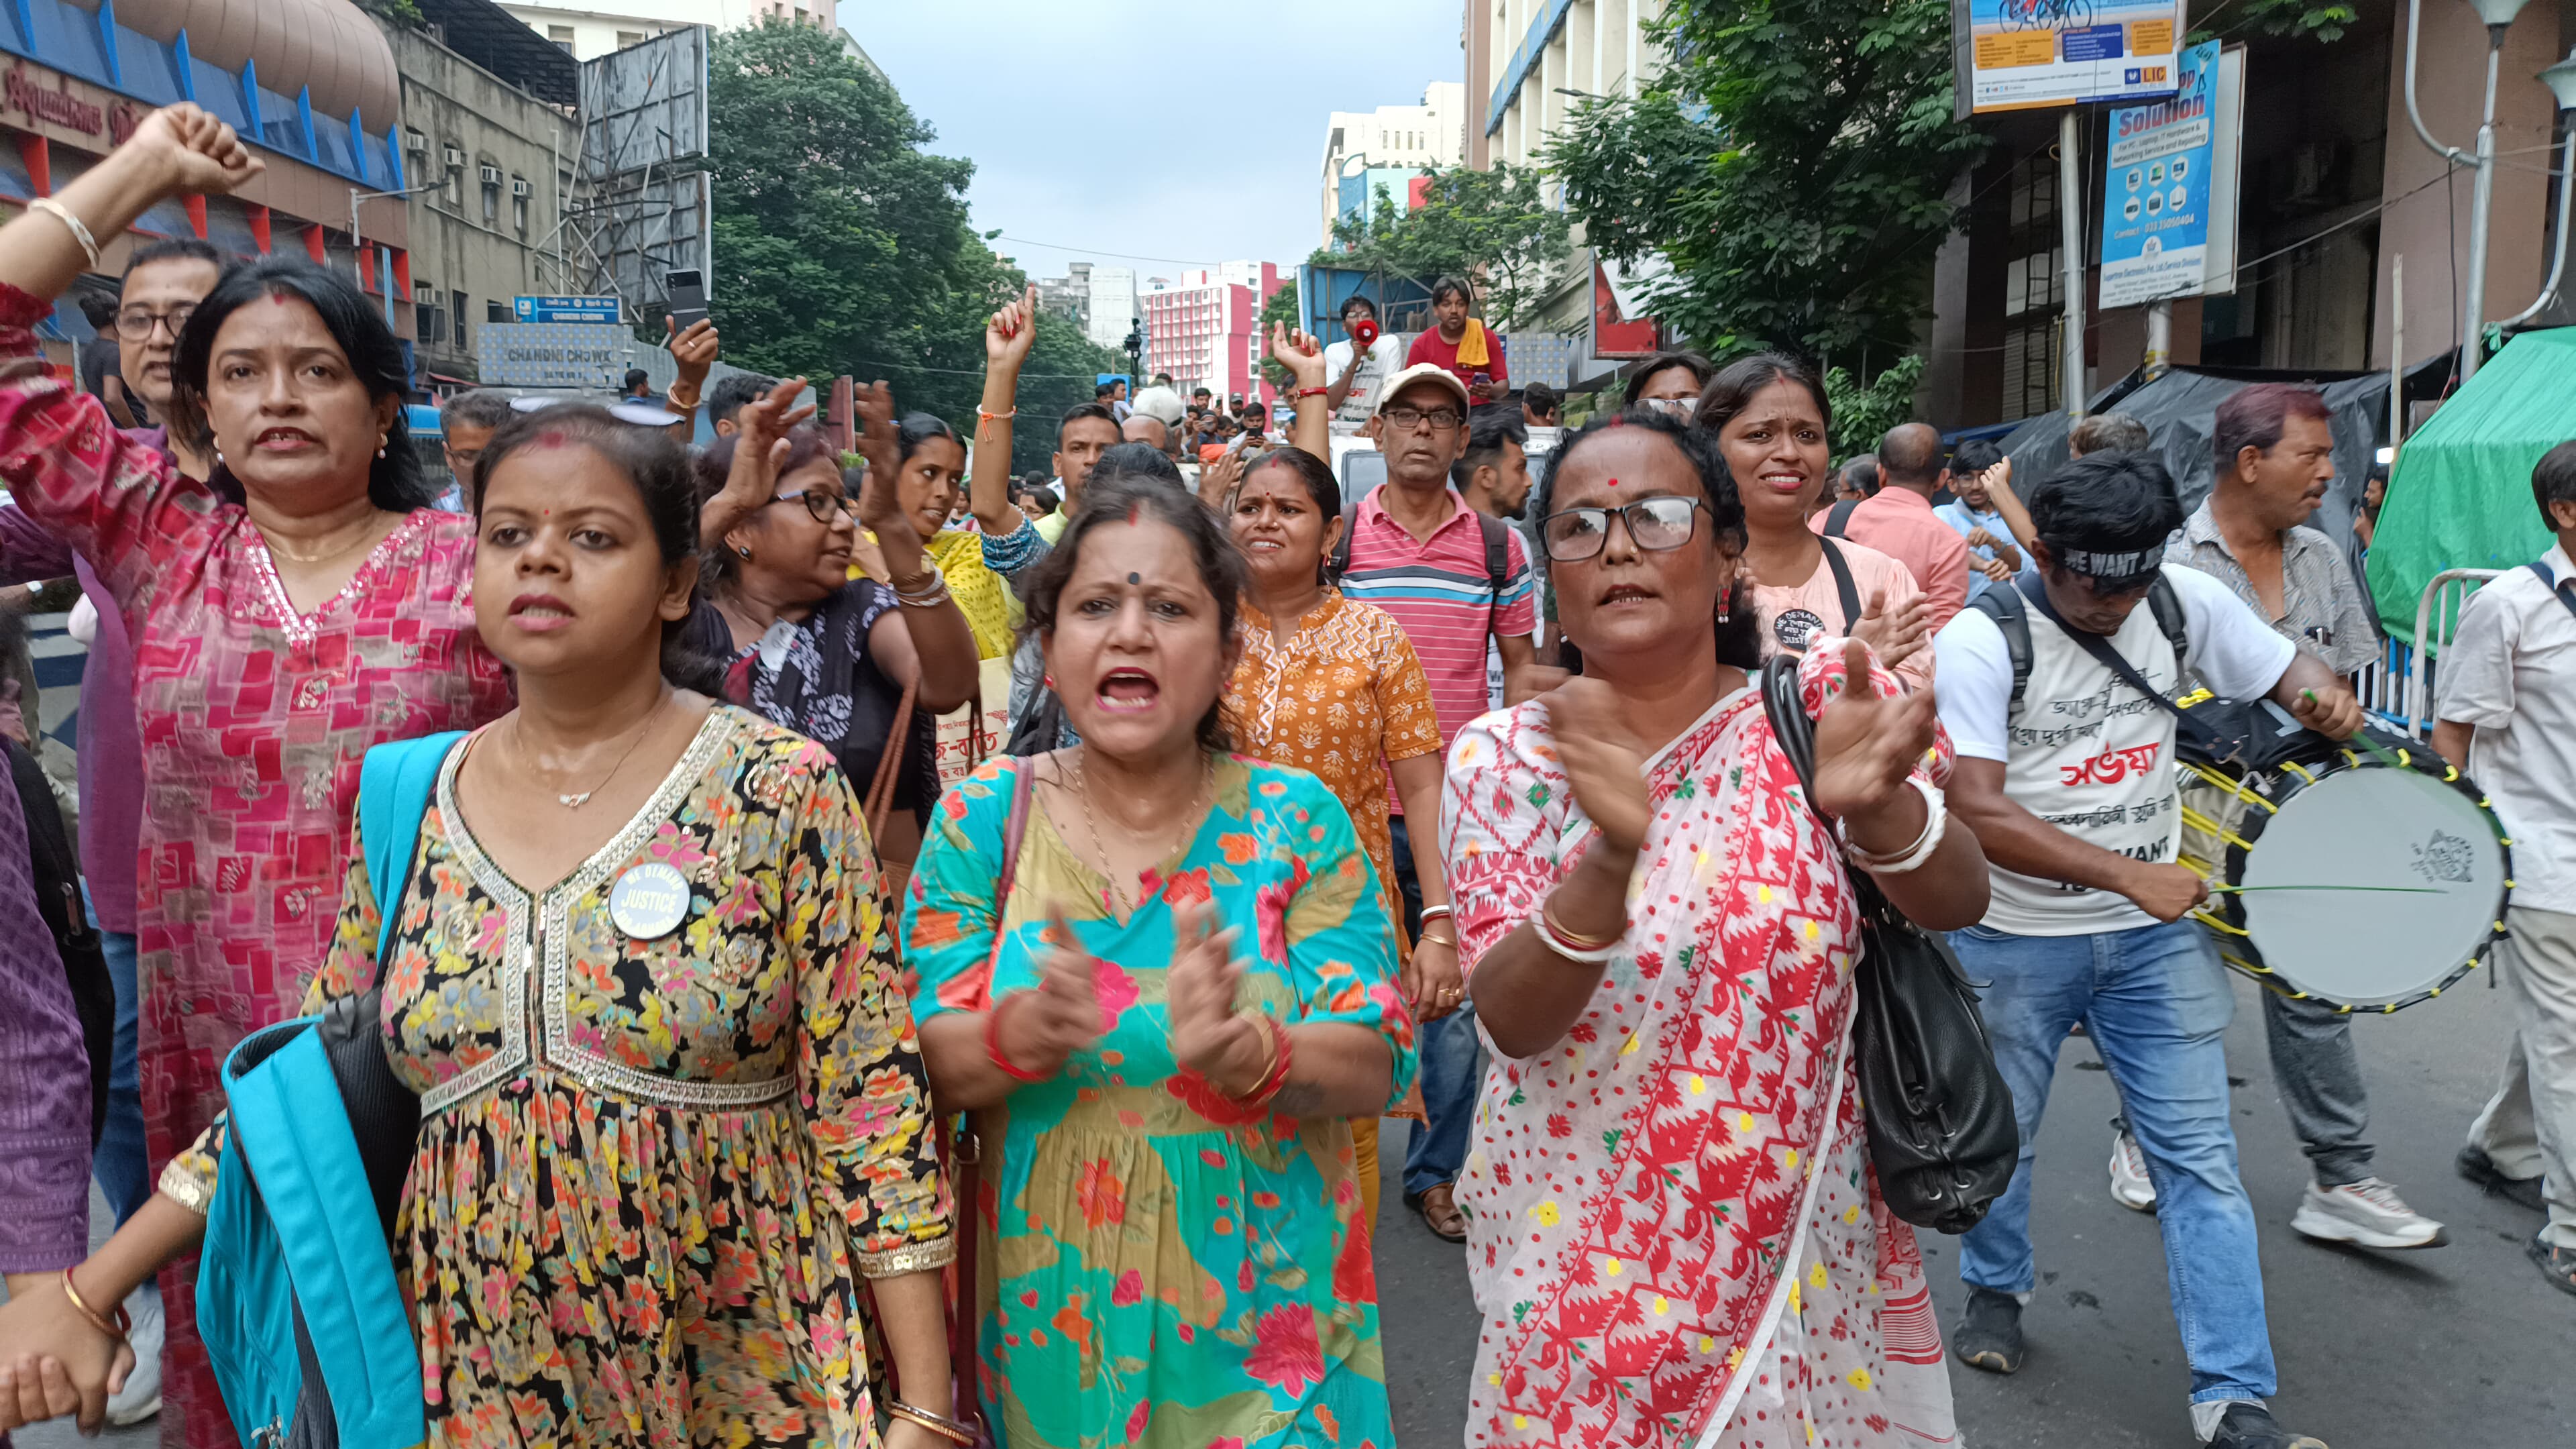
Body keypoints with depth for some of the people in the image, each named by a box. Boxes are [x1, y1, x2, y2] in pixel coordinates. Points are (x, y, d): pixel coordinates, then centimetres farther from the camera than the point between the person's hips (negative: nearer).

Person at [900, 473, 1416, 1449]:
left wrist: (1246, 1057, -32)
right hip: (1048, 1307, 1)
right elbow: (922, 1059, -6)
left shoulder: (1295, 819, -8)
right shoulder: (985, 815, -4)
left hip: (1260, 1311, -1)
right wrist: (1019, 1038, -28)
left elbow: (1379, 1065, -11)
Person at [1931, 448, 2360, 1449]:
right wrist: (2133, 874, -28)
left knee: (2199, 1153, 2)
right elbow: (1978, 814, -24)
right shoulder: (1982, 641, -18)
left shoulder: (2185, 603, -4)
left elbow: (2286, 669, 11)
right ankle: (1996, 1289, 43)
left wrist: (2324, 697, -14)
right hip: (2016, 941, -2)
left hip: (2156, 934, 3)